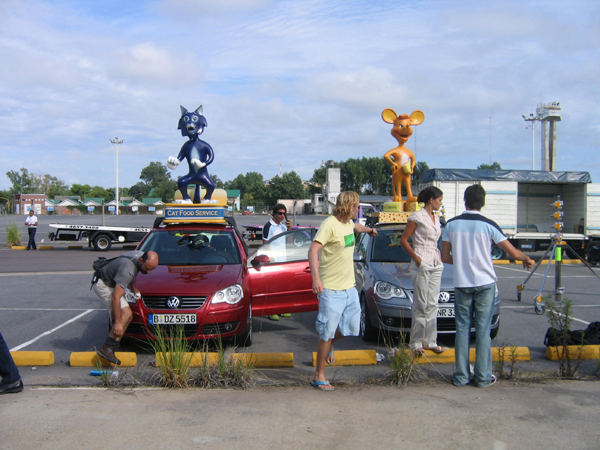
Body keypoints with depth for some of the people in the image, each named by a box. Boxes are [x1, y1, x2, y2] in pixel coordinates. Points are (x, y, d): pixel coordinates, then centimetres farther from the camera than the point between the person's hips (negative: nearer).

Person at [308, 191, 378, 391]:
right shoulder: (329, 225, -16)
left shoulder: (348, 222, 11)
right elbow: (313, 250, -25)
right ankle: (319, 376, 9)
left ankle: (329, 343, 41)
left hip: (349, 287, 8)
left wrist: (369, 229, 58)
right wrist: (316, 278, -37)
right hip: (331, 289, -8)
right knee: (327, 333, -3)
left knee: (352, 327, 11)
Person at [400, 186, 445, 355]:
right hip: (421, 265, -7)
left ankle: (430, 341, 12)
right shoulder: (417, 217, -6)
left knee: (432, 304, 7)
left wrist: (439, 259, 11)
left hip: (436, 265, 7)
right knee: (421, 304, -5)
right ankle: (416, 342, 2)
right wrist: (417, 259, -13)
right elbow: (403, 240, -7)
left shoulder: (436, 219, 16)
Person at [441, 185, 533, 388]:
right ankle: (483, 377, 8)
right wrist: (527, 259, 16)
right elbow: (514, 253, -5)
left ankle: (461, 376, 10)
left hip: (461, 284, 2)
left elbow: (445, 257, 4)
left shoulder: (452, 224, -1)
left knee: (462, 329, 8)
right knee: (483, 330, 4)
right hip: (485, 283, -2)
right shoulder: (488, 225, -7)